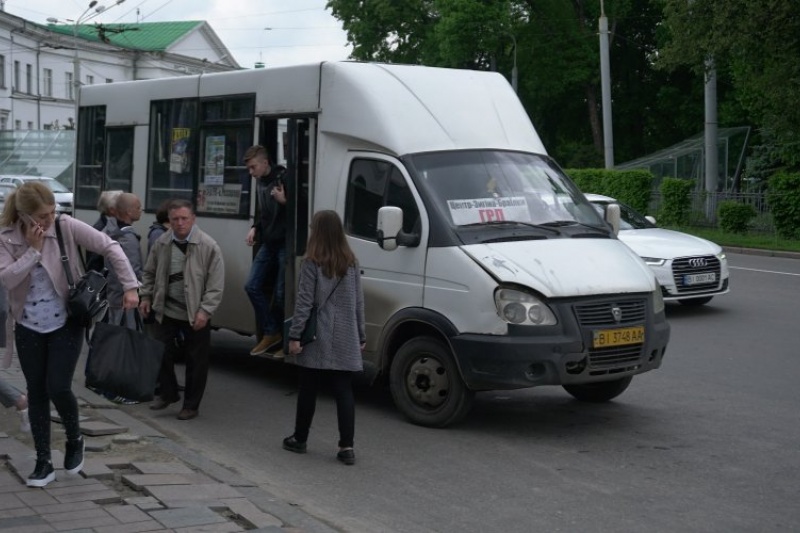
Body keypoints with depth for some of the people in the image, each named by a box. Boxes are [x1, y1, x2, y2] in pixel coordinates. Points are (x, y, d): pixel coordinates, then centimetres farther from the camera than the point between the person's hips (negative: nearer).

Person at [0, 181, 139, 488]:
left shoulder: (66, 227, -12)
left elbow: (109, 247, -10)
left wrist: (130, 286, -14)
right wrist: (33, 249, -23)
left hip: (65, 324, -2)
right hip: (28, 328, 2)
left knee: (58, 388, -10)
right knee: (36, 392, 7)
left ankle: (74, 440, 21)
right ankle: (43, 462, 18)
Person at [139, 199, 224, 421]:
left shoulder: (208, 246, -13)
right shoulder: (161, 243, 1)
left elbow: (216, 284, -12)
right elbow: (149, 273, 16)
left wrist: (205, 311, -17)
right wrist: (146, 296, 7)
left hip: (196, 315, -4)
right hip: (166, 311, 4)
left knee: (196, 361, 4)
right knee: (160, 352, 8)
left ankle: (191, 405, 18)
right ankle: (167, 393, 30)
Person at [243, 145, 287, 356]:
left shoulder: (284, 179, -13)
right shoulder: (260, 182, 13)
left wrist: (284, 201, -28)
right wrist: (255, 228, 10)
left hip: (285, 244, -8)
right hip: (267, 244, 8)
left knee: (281, 294, -5)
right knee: (252, 286, 5)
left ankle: (287, 338, 10)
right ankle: (270, 332, 14)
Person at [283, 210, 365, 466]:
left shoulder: (312, 264, -8)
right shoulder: (351, 263, 7)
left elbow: (304, 301, -11)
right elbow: (358, 302, 11)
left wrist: (295, 335, -7)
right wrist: (360, 336, 17)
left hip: (318, 339, -4)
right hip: (346, 340, 4)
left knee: (308, 389, 9)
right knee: (344, 391, 3)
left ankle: (299, 439, 21)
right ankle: (346, 447, -1)